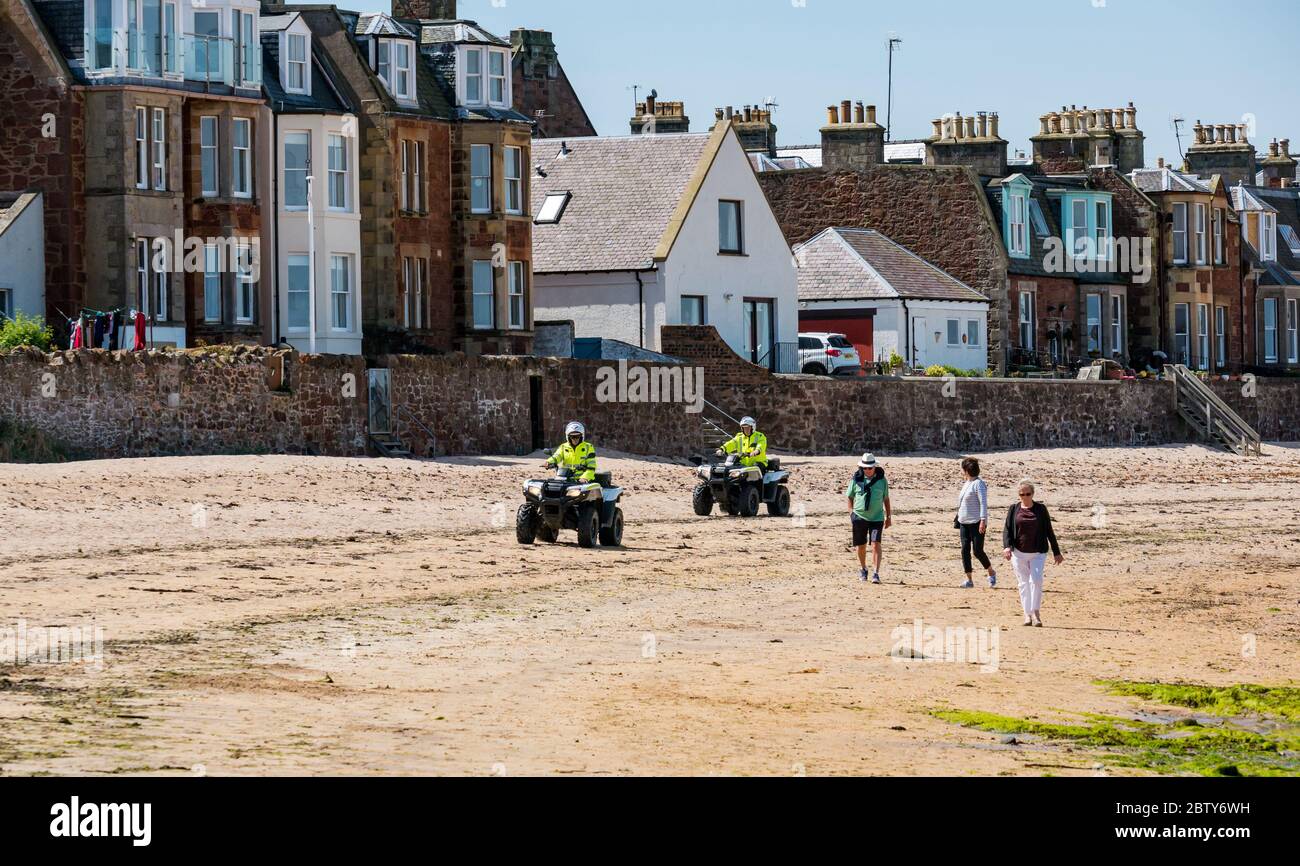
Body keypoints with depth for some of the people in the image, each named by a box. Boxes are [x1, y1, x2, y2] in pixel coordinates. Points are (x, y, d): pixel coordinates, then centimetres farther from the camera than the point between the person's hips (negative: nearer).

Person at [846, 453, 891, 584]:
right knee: (861, 546, 9)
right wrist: (851, 512, -1)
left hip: (877, 518, -1)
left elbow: (886, 499, 10)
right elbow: (850, 497, 11)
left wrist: (889, 517, 11)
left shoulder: (881, 480, 1)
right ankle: (863, 570, 31)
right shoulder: (856, 480, 1)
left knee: (876, 545, -13)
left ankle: (876, 574, -15)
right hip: (859, 517, 1)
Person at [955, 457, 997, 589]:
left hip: (977, 523, -9)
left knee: (978, 551, -7)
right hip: (964, 523, 9)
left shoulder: (978, 484, -13)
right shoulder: (967, 484, 14)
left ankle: (992, 574, 16)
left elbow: (983, 503, -19)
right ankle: (969, 580, 5)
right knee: (965, 551, 2)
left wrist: (983, 520, -26)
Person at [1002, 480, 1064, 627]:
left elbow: (1049, 531, 7)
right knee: (1024, 583, 4)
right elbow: (1007, 530, 0)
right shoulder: (1014, 510, 4)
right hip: (1019, 553, 1)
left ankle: (1036, 613, -13)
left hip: (1038, 553, -1)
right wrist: (1007, 546, -18)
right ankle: (1028, 615, 10)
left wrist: (1056, 552, 8)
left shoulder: (1041, 509, 3)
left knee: (1036, 580, -16)